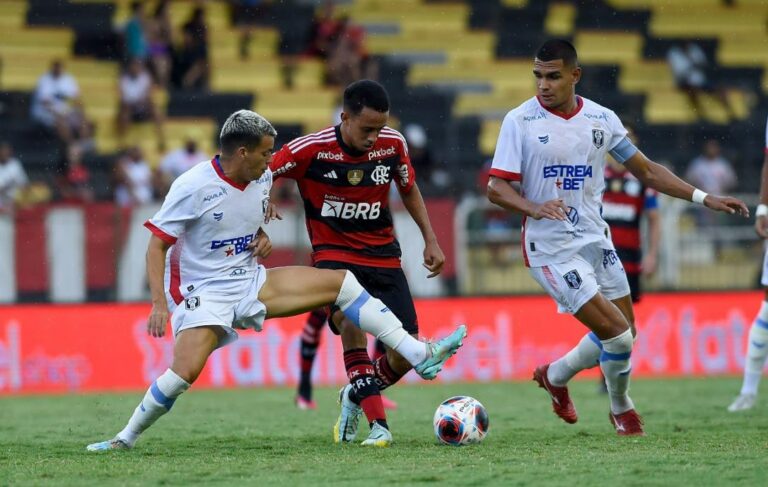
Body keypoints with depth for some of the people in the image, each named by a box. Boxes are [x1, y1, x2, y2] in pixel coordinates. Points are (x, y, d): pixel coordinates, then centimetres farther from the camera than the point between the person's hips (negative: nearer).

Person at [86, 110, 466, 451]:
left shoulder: (263, 179, 2)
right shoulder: (193, 187, -18)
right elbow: (157, 245, -15)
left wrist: (263, 239, 0)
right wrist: (159, 303, -25)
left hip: (252, 283, 6)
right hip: (204, 293, -6)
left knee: (340, 282, -4)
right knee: (184, 372, -29)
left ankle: (420, 355, -5)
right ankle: (125, 439, -7)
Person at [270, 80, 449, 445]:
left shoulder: (393, 144, -6)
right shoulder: (311, 150, -17)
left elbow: (409, 189, 13)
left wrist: (430, 240, 9)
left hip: (382, 255, 4)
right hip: (334, 254, -3)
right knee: (350, 318, -34)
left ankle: (356, 396, 26)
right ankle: (377, 422, -29)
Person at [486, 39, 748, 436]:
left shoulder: (601, 119, 3)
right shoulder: (520, 121, -10)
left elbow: (645, 169, 12)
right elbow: (496, 187, -10)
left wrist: (705, 198, 6)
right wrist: (534, 208, -31)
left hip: (595, 240, 6)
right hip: (550, 249, -6)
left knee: (625, 334, 11)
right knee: (617, 333, -13)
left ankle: (555, 376, 36)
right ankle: (621, 410, 15)